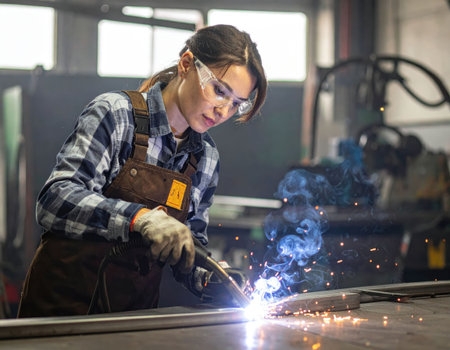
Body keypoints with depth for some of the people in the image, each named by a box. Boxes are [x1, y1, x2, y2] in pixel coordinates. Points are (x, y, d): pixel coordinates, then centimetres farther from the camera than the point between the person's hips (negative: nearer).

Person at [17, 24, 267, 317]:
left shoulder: (207, 158, 10)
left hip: (138, 308, 7)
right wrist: (139, 216, -32)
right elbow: (55, 200, -19)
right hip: (66, 302, -7)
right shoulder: (116, 114, -8)